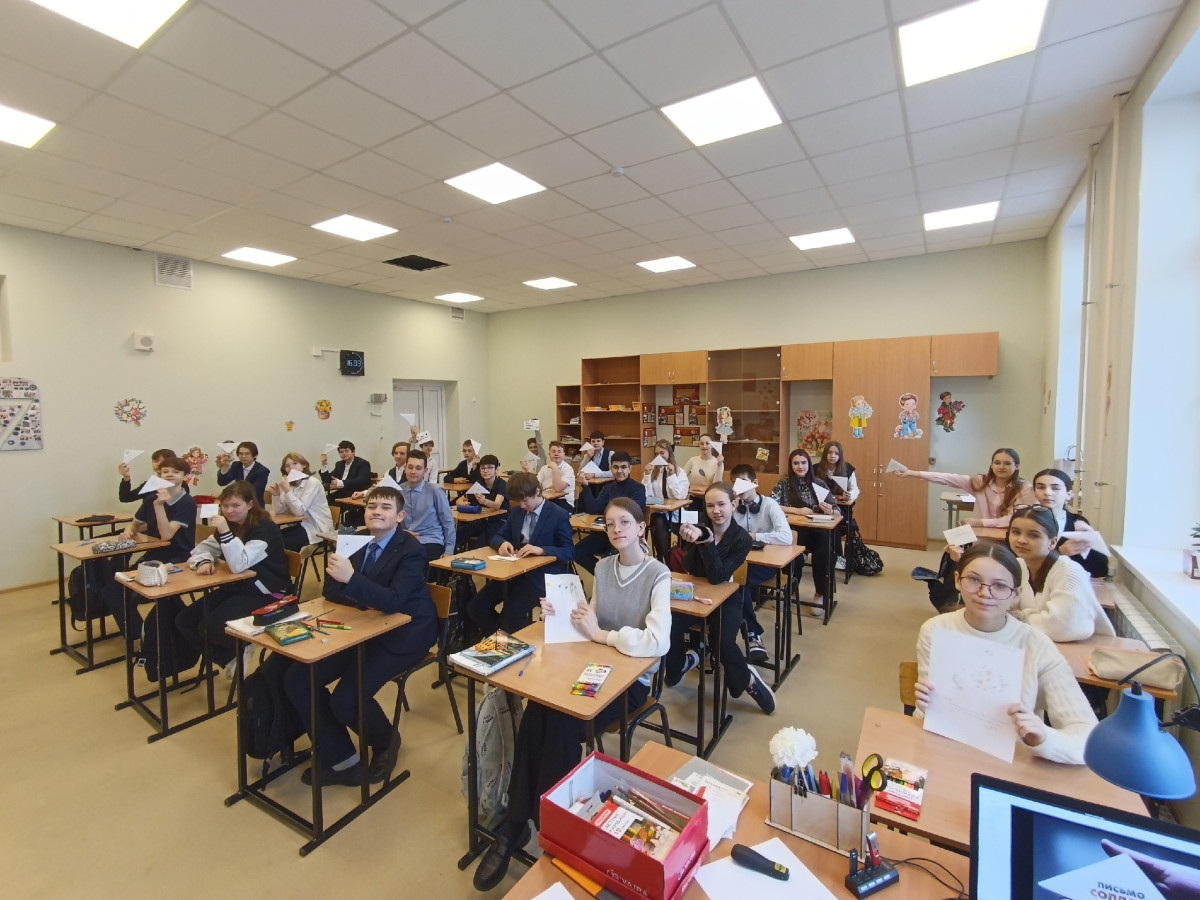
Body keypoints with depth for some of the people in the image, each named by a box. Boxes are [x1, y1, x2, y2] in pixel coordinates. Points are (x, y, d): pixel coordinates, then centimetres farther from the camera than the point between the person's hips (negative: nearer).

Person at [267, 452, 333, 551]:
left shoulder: (313, 483, -15)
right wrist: (275, 495, -16)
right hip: (302, 525, 7)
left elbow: (299, 511, -21)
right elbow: (279, 510, 2)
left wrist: (287, 490, -27)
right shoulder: (290, 484, 9)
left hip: (318, 528, -7)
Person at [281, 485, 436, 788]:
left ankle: (385, 741, 15)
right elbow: (331, 590, 3)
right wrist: (365, 599, -18)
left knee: (345, 700, -21)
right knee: (297, 679, -4)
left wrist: (351, 578, -40)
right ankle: (340, 760, 9)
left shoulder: (411, 549, -18)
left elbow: (394, 602, -28)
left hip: (402, 634, -7)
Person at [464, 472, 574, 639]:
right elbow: (498, 536, 15)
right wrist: (502, 543, -11)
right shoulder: (516, 512, 10)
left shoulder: (559, 515, -9)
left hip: (541, 575, -6)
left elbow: (569, 552, -11)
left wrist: (541, 550, -27)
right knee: (475, 609, -6)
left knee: (511, 615, -27)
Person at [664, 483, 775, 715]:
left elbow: (718, 577, -24)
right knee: (669, 626, -22)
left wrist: (707, 541, -33)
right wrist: (692, 540, -36)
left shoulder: (742, 538, -15)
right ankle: (683, 662, 14)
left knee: (724, 642, -27)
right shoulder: (699, 529, -7)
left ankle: (746, 678, 8)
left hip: (726, 598, -2)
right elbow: (691, 569, -19)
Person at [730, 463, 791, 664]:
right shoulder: (734, 505, 6)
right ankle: (753, 634, -19)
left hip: (766, 561, -4)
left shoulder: (769, 505, -9)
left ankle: (751, 634, -17)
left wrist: (754, 536, -18)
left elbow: (786, 537, -23)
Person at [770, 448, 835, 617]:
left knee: (823, 547, -31)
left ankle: (820, 594, -10)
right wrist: (796, 510, -19)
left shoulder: (819, 484, 7)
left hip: (817, 532, 2)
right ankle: (789, 585, -11)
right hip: (792, 531, -1)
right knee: (796, 541, -36)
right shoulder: (784, 483, 2)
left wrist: (830, 511, -16)